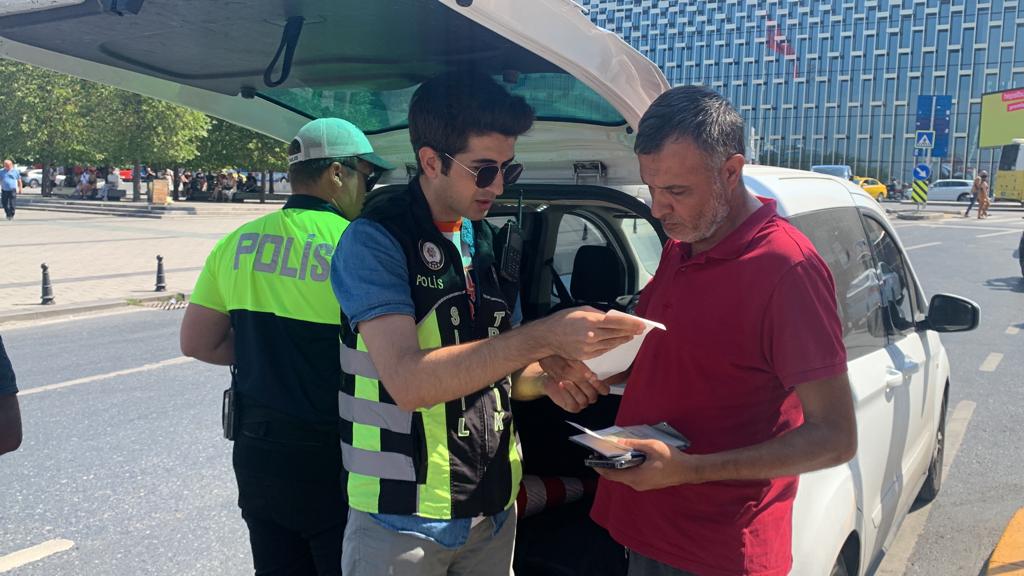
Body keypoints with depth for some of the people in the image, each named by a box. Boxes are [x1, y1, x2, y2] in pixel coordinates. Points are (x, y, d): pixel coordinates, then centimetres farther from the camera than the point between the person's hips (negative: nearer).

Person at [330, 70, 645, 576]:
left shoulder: (488, 243, 7)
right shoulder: (375, 240, -14)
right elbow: (408, 381, -27)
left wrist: (543, 378, -6)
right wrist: (545, 336, -31)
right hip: (403, 520, -6)